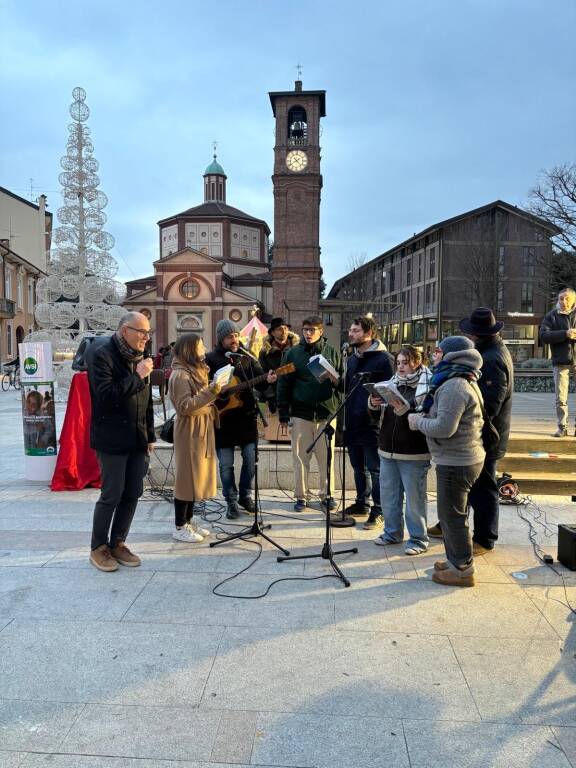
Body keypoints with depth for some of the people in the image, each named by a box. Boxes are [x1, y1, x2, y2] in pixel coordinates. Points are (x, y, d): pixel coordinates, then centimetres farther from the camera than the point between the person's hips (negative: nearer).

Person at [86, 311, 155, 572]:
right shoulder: (102, 354, -11)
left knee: (133, 494, 8)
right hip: (112, 439, -7)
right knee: (112, 495, -1)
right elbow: (106, 396, -22)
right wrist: (136, 376, -20)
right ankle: (98, 548, 17)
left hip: (137, 438, 7)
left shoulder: (138, 355, 11)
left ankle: (117, 544, 23)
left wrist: (150, 435, 14)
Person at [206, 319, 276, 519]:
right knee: (226, 463, 4)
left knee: (251, 457, 7)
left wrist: (267, 380, -19)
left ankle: (245, 496, 25)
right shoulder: (211, 359, -2)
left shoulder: (247, 357, 7)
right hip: (222, 418, -2)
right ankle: (231, 501, 19)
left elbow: (259, 381, 2)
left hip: (246, 415, 3)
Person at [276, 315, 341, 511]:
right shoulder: (293, 353, 3)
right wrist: (283, 413, -2)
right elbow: (284, 384, 3)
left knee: (327, 458, 7)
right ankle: (301, 496, 19)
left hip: (326, 414, 0)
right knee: (300, 458, 7)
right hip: (300, 414, 0)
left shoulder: (332, 353, 5)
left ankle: (327, 494, 21)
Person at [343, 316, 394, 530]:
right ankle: (362, 503, 32)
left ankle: (378, 511, 10)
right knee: (358, 467, 18)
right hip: (352, 422, 7)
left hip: (372, 424, -7)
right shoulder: (350, 359, 15)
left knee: (375, 469, 1)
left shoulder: (383, 359, -9)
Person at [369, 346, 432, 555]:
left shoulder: (428, 383, -9)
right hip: (388, 450, 7)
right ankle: (392, 533, 32)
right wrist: (374, 402, -7)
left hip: (414, 453, -6)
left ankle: (418, 538, 19)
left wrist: (405, 411, -28)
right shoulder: (393, 381, 9)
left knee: (414, 498, 4)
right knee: (388, 494, 16)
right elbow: (376, 409, 15)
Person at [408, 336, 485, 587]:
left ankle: (462, 570, 13)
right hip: (461, 459, 11)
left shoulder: (453, 387, -21)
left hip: (456, 462, -11)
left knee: (451, 515, 1)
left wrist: (418, 421, -11)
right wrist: (424, 417, 6)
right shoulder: (464, 382, 13)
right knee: (452, 514, 21)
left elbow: (444, 428, -27)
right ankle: (455, 560, 33)